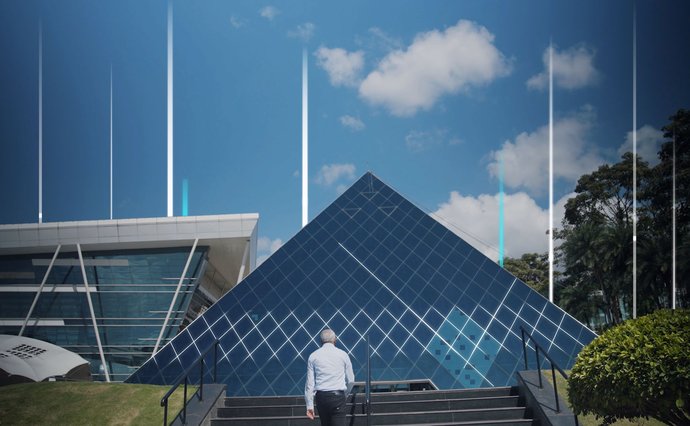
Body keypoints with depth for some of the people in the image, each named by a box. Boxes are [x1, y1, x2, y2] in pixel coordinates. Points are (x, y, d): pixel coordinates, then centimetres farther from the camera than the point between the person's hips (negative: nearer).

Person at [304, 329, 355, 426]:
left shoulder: (313, 356, 5)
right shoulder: (342, 354, 4)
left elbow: (310, 382, 2)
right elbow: (351, 380, 7)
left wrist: (309, 405, 5)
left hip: (321, 396, 2)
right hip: (337, 396, -2)